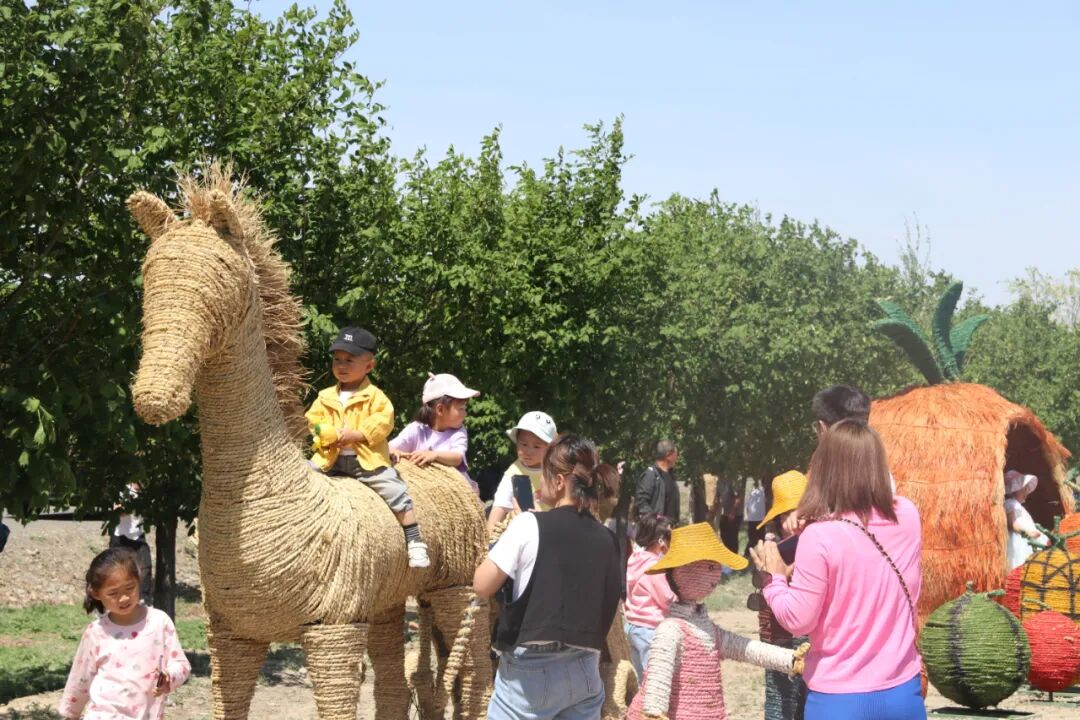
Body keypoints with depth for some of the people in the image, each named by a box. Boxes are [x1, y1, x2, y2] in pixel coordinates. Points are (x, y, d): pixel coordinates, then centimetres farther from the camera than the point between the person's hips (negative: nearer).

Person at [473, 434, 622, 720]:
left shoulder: (529, 525, -9)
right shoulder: (606, 538, 5)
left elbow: (482, 586, -5)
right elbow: (607, 606, 12)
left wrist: (504, 539, 8)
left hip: (531, 671, -5)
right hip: (585, 672, 5)